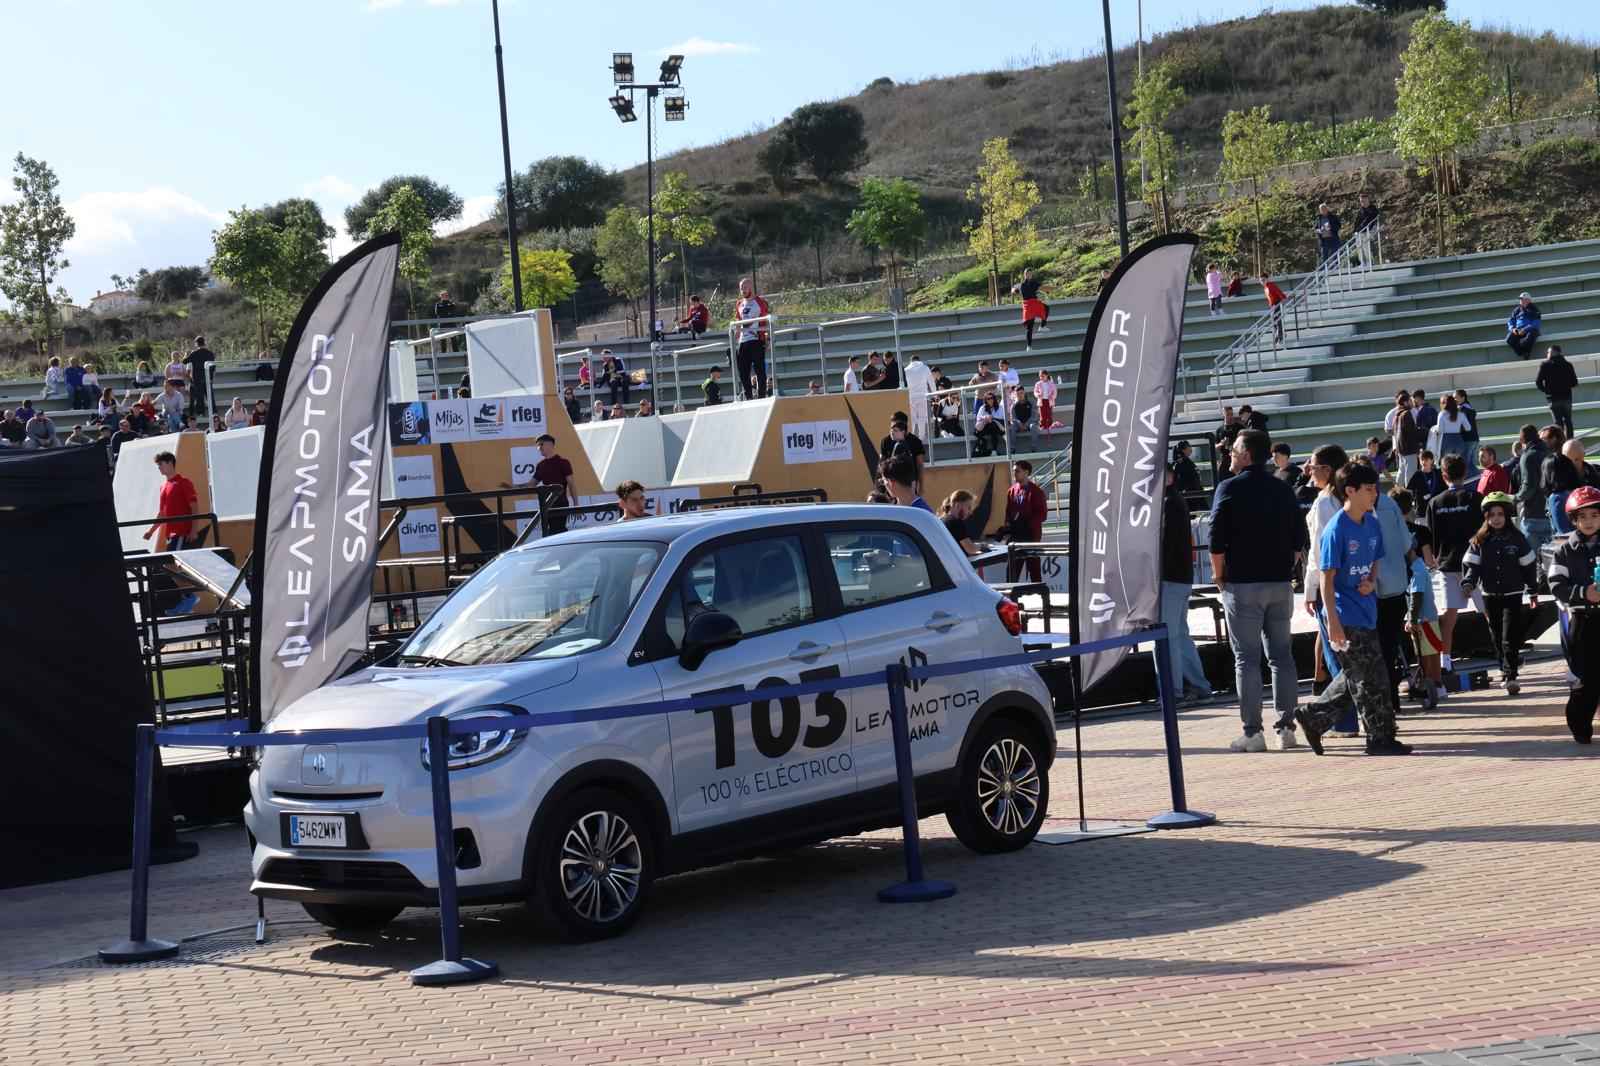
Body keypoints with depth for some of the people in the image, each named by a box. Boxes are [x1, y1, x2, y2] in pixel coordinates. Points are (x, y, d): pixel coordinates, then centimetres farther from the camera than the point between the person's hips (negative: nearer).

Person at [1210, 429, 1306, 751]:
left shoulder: (1230, 489, -7)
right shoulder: (1284, 491, 10)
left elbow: (1217, 540, -11)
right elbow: (1298, 541, 11)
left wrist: (1219, 576, 1)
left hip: (1242, 584, -5)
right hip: (1280, 585, 5)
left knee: (1247, 658, -2)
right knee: (1282, 655, 9)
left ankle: (1253, 732, -4)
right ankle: (1286, 728, 7)